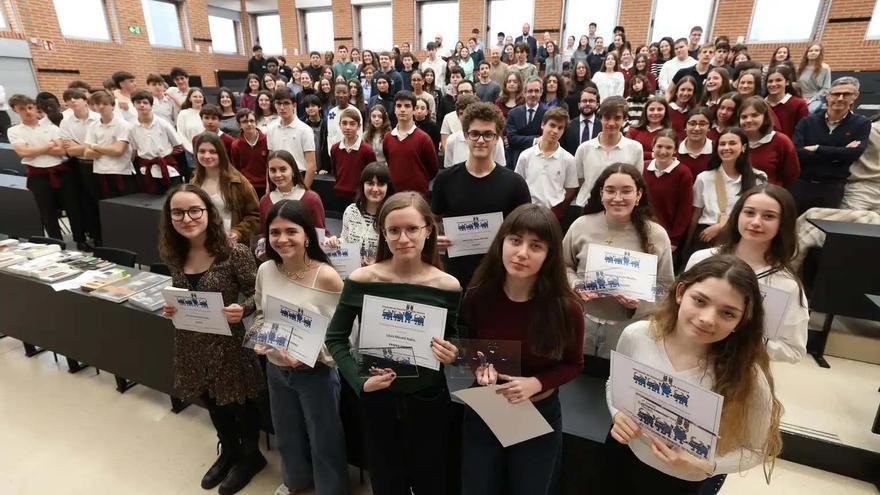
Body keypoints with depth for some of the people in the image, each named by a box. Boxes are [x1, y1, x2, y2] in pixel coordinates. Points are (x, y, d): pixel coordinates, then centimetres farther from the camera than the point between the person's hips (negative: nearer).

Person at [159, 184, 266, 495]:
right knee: (211, 401, 26)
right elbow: (180, 295, 12)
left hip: (228, 343, -6)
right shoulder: (174, 255, -3)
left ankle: (251, 455, 42)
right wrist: (169, 308, -8)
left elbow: (258, 293, -14)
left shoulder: (234, 253, -22)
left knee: (239, 402, 15)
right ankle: (229, 451, 52)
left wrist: (242, 310, -34)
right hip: (192, 344, 6)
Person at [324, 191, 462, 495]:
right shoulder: (361, 280, -13)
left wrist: (452, 355, -20)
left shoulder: (448, 286, -12)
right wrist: (359, 381, -15)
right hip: (378, 401, 0)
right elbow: (335, 338, -3)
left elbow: (456, 344, 2)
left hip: (429, 401, 0)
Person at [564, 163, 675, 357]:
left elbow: (665, 286, -1)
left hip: (629, 328, -1)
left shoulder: (656, 235, -6)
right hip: (581, 322, 1)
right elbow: (563, 266, 6)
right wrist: (575, 284, -13)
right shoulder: (581, 225, -5)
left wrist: (641, 301, -19)